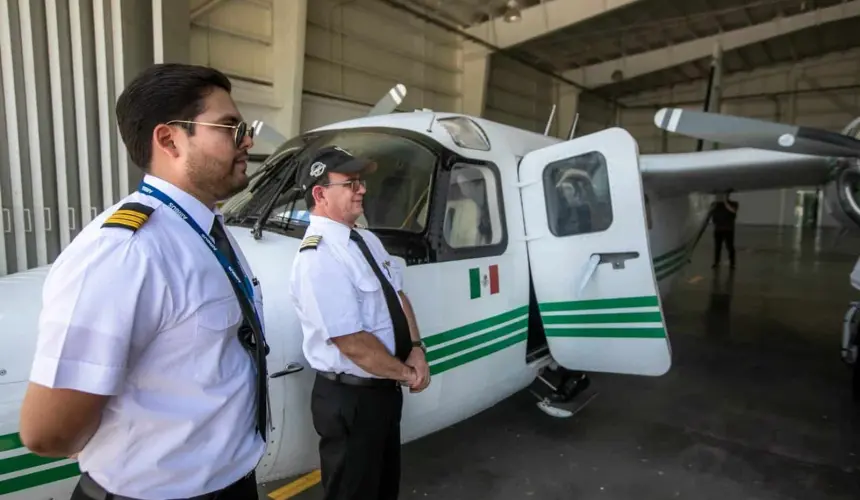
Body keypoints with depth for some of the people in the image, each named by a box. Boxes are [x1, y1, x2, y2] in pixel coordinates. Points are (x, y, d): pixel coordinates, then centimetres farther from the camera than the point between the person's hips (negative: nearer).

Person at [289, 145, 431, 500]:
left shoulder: (367, 240, 4)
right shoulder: (318, 259, -26)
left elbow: (398, 296, 8)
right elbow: (353, 344, -27)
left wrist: (416, 350, -7)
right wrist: (407, 373, -13)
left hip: (385, 387, 8)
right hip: (350, 398, -8)